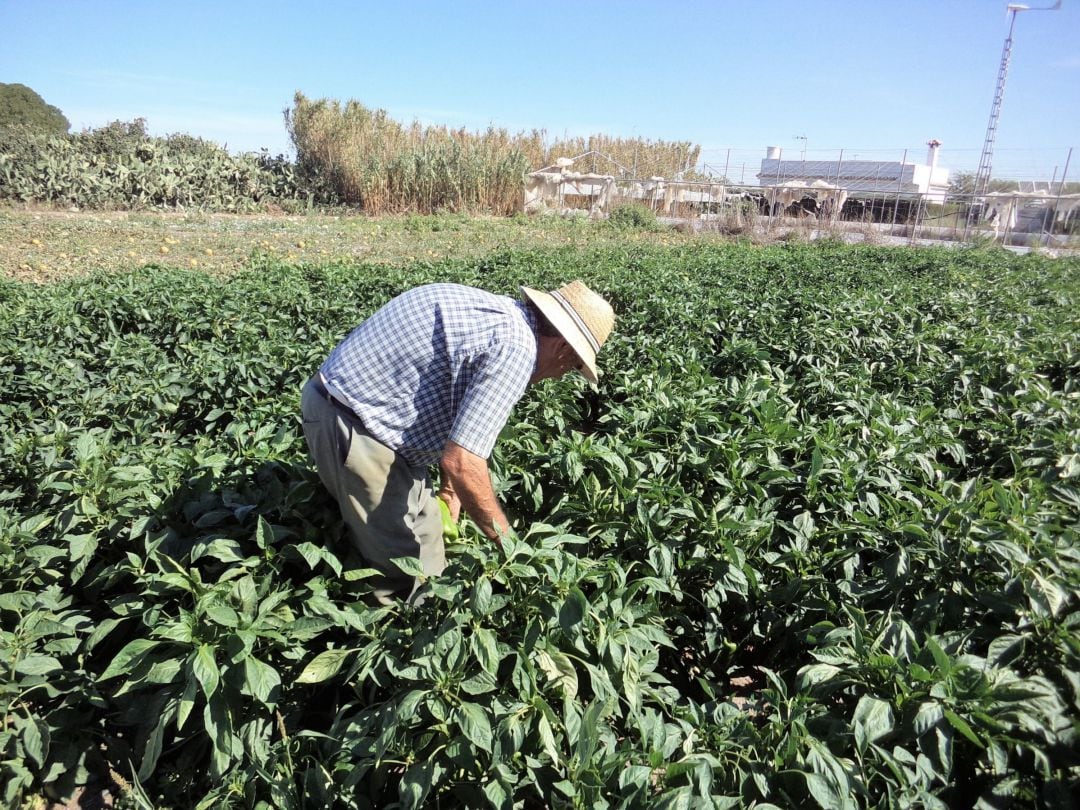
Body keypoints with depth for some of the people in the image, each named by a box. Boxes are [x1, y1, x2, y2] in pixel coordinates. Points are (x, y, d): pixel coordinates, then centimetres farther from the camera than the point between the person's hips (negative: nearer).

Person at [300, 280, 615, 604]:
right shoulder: (516, 348, -19)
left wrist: (449, 488, 27)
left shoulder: (498, 311, 10)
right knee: (413, 577, 0)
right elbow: (464, 463, -23)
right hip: (352, 424, -10)